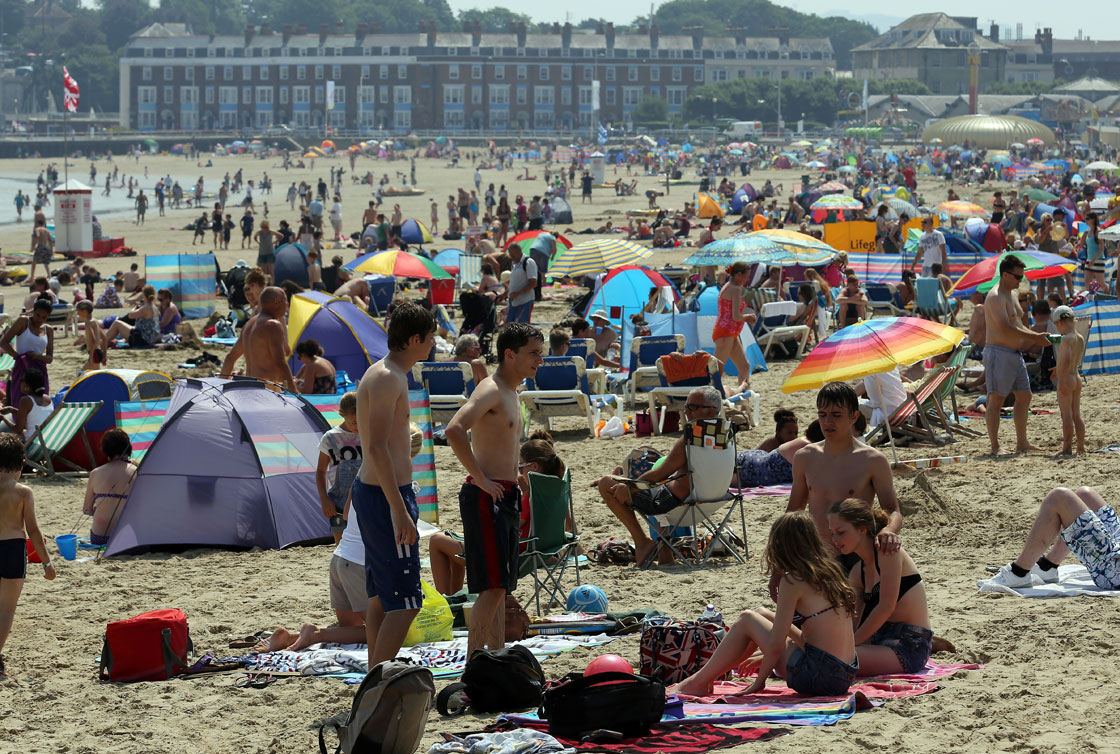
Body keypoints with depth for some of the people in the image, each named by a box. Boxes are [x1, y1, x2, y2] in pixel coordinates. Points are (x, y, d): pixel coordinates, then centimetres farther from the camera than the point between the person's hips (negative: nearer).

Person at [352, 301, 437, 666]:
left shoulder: (383, 373, 15)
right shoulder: (388, 378, -17)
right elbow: (378, 448, -24)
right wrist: (399, 509, -26)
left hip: (372, 489, 11)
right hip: (385, 497, -11)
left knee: (382, 595, 16)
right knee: (405, 602, -10)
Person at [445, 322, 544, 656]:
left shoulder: (510, 392, 18)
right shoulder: (490, 390, -13)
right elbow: (455, 430, -29)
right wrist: (480, 479, -24)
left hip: (505, 496, 10)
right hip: (486, 497, -10)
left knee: (499, 588, 12)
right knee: (493, 588, -13)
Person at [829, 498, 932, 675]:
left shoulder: (887, 551, -11)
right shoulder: (857, 572, 13)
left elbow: (886, 607, -17)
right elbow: (864, 618, 11)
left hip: (910, 647, -9)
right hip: (881, 639, 9)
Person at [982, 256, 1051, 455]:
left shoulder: (1012, 294, 16)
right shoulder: (995, 297, -16)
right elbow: (1005, 328, -25)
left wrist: (1037, 337, 8)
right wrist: (1035, 337, -21)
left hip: (1015, 353, 10)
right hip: (998, 353, -10)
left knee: (1024, 396, 13)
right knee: (996, 399, -8)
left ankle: (1021, 442, 21)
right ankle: (995, 446, -7)